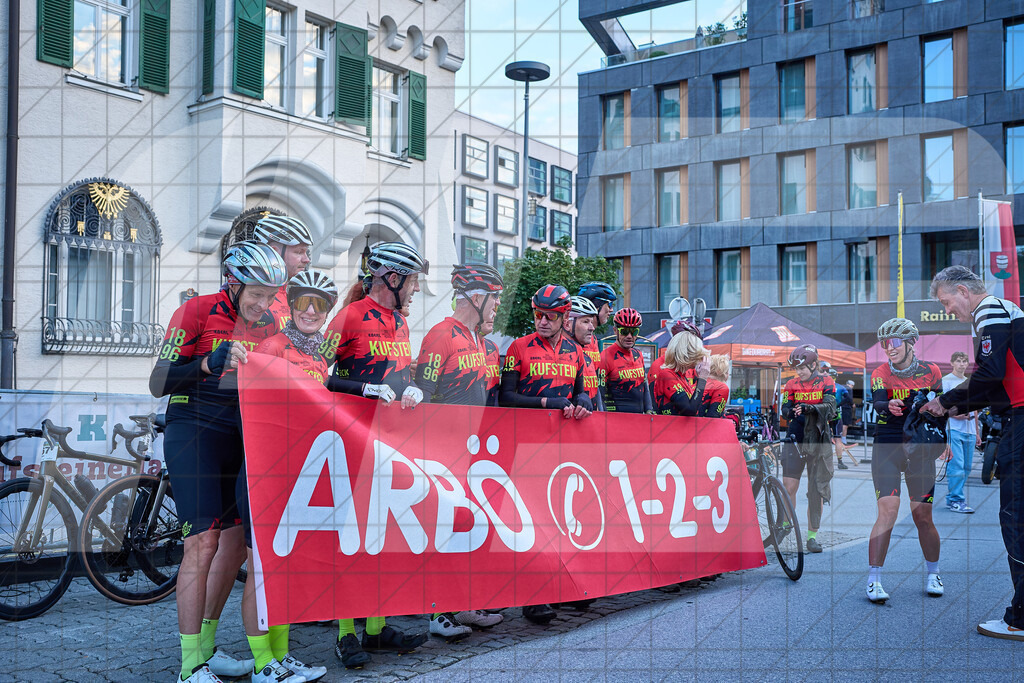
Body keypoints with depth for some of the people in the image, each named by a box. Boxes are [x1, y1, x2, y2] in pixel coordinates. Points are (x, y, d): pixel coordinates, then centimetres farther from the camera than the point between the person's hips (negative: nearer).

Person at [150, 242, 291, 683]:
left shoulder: (268, 324, 9)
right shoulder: (197, 311, -8)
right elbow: (158, 383, -13)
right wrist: (209, 362, -27)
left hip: (241, 439, 6)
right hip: (194, 432, -6)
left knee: (235, 543, 7)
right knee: (203, 543, -12)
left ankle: (206, 646, 22)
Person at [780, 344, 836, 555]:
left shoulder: (826, 383, 1)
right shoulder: (792, 385, 7)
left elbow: (830, 408, -13)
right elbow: (785, 410, -1)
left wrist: (809, 407, -30)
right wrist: (791, 411, -25)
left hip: (818, 441, -1)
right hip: (795, 440, 1)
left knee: (816, 490, 3)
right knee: (789, 486, -9)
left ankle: (812, 536, 12)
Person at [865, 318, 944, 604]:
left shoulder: (930, 371, 2)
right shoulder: (880, 373, -3)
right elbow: (877, 403, -22)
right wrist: (889, 406, -43)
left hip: (920, 449, 2)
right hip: (887, 447, -1)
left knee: (923, 517, 3)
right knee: (888, 512, -13)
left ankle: (933, 573, 26)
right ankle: (874, 580, -8)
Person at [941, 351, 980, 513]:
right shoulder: (945, 381, 0)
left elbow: (974, 409, 24)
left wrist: (977, 432, 22)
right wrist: (953, 414, -22)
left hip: (969, 430, 7)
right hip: (953, 429, -7)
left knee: (966, 467, 7)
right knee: (956, 466, -13)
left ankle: (953, 496, 16)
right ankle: (955, 500, -9)